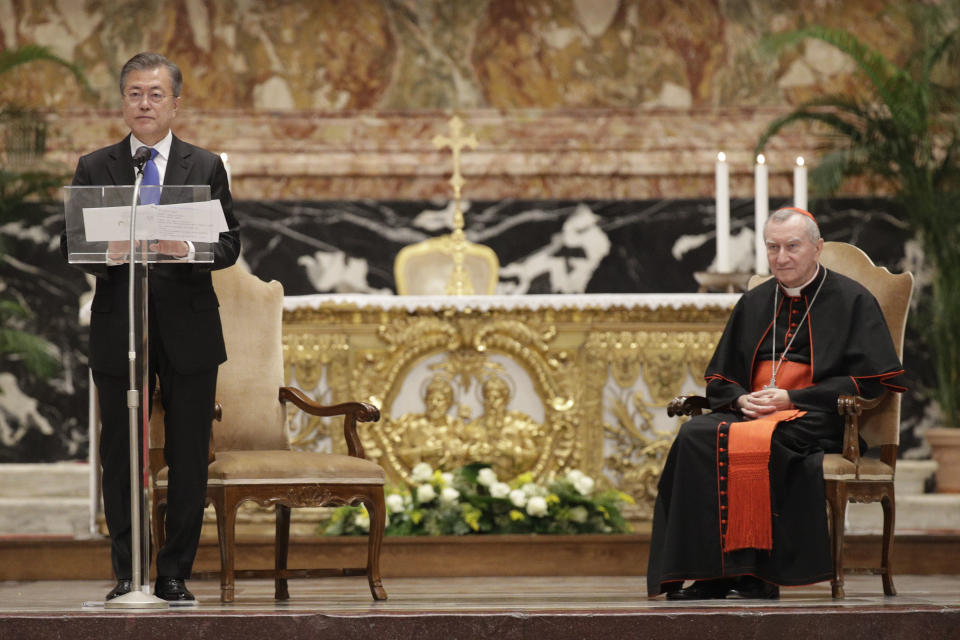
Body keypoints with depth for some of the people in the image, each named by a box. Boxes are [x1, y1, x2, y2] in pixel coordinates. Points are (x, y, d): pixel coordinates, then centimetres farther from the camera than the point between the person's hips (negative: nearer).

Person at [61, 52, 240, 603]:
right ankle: (127, 574, 11)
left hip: (188, 330, 0)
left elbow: (230, 245, 2)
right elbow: (70, 245, 3)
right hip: (118, 330, 0)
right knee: (120, 457, 2)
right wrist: (108, 253, -19)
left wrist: (186, 248, -19)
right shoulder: (95, 169, 9)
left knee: (189, 458, 2)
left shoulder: (206, 167, 9)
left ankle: (176, 575, 10)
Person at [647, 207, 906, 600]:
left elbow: (869, 383, -5)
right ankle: (707, 572, -31)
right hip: (751, 414, 5)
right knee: (694, 435, -27)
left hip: (818, 421, -5)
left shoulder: (851, 300, 4)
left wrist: (791, 398, -13)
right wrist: (742, 399, -4)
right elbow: (719, 380, 22)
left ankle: (752, 577, -30)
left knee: (753, 442, -37)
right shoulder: (754, 304, 20)